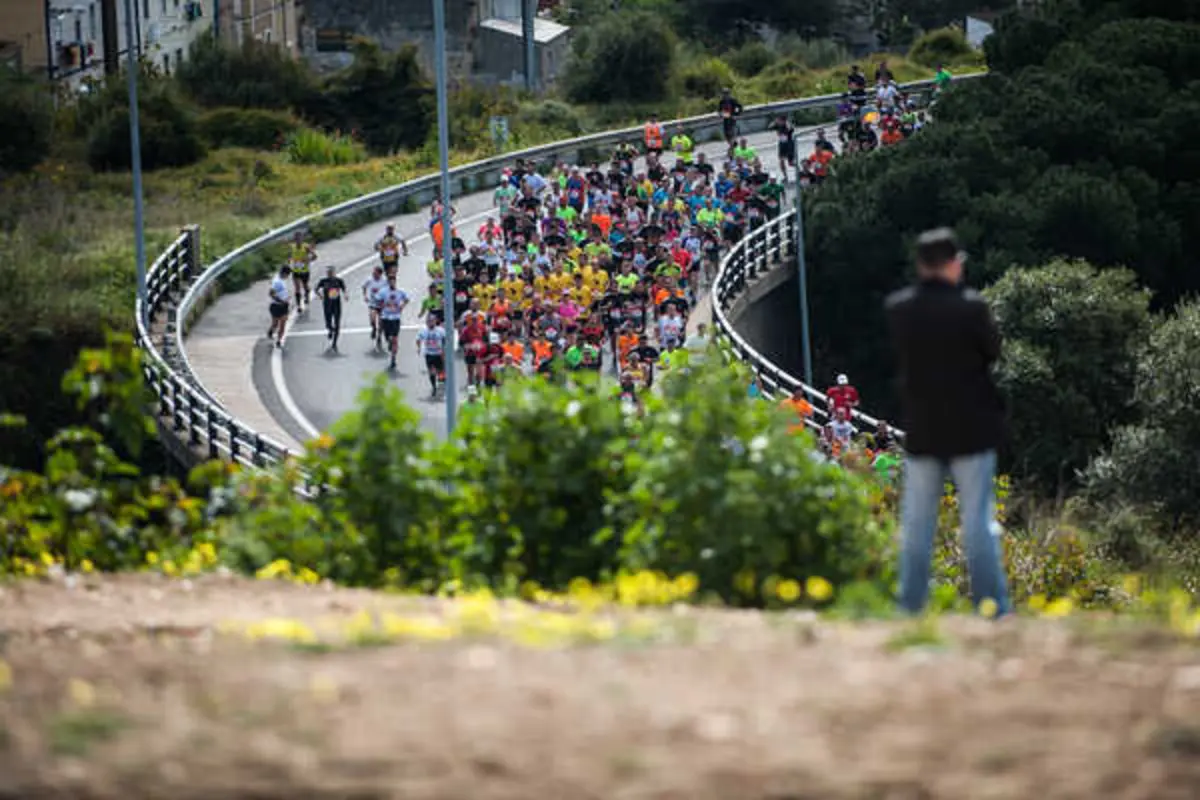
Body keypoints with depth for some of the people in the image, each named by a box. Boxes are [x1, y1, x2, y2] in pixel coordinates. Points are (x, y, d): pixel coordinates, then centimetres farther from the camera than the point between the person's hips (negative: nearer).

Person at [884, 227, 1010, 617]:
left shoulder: (896, 308, -3)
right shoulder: (970, 306, -15)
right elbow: (993, 351, -2)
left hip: (921, 433, 3)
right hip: (971, 431, -3)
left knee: (916, 525, 10)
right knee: (979, 522, 2)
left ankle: (910, 608, 10)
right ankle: (993, 607, 2)